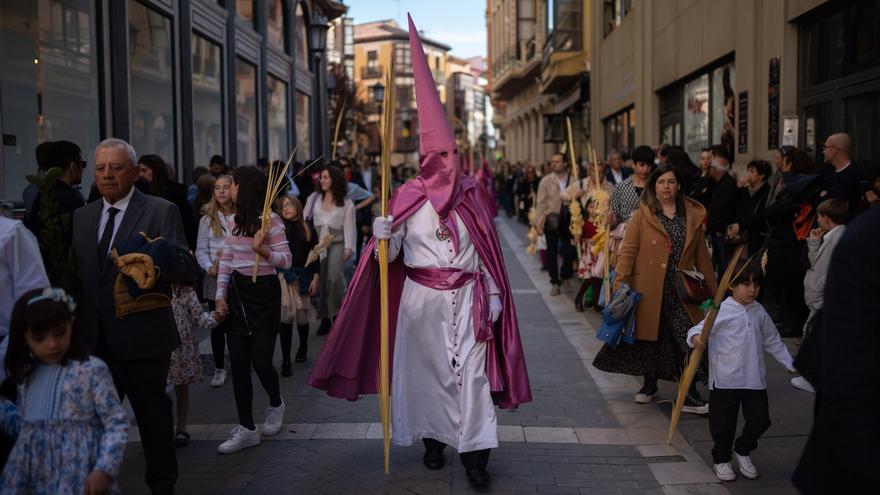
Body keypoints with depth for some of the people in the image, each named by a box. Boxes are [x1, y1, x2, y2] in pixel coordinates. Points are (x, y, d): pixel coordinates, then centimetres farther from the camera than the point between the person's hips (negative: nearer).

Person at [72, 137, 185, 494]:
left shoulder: (161, 212, -6)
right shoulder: (82, 216, 11)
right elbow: (76, 273, 11)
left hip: (141, 338, -4)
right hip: (94, 339, 5)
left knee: (154, 416, 10)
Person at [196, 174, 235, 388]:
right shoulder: (207, 219, 6)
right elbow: (201, 250, 5)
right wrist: (210, 267, -11)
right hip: (214, 279, 2)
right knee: (217, 324, 6)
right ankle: (219, 368, 17)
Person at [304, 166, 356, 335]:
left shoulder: (346, 202, 4)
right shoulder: (314, 198, 11)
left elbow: (348, 226, -1)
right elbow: (305, 219, 9)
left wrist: (348, 246, -11)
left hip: (337, 242, -3)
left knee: (334, 278, -16)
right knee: (320, 280, 0)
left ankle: (337, 314, 2)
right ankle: (324, 319, 8)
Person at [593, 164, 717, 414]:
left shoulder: (693, 215, 9)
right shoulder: (642, 216, -1)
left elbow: (702, 256, 13)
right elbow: (627, 251, -5)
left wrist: (712, 289, 12)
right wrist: (620, 283, -15)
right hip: (649, 291, -1)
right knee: (649, 336, 12)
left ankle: (690, 396, 0)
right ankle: (649, 384, 33)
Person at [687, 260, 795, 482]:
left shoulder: (759, 312, 8)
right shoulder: (721, 311, -10)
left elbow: (773, 341, 18)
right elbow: (699, 329, -14)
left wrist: (789, 363, 18)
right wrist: (695, 337, -36)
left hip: (755, 379, 5)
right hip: (725, 380, -5)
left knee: (760, 419, 5)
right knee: (723, 422, 5)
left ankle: (743, 451, 31)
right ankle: (721, 459, 27)